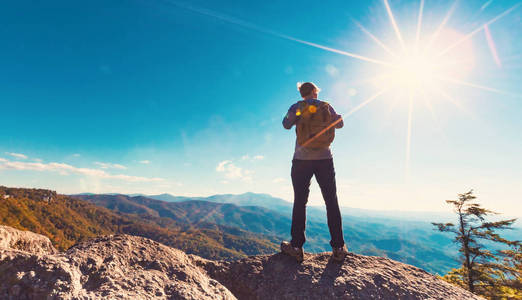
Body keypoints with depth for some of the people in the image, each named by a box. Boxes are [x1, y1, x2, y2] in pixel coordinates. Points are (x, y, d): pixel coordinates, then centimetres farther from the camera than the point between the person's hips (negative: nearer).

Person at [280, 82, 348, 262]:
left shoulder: (296, 107, 2)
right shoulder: (326, 106, 7)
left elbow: (286, 125, 9)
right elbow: (339, 124, 17)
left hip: (302, 160, -1)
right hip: (324, 159, 1)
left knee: (300, 202, 4)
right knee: (331, 202, 7)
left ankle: (296, 246, 5)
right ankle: (338, 248, 10)